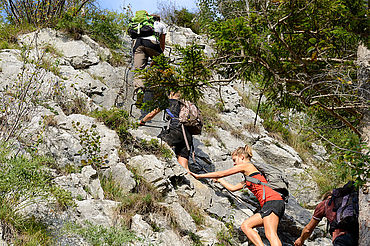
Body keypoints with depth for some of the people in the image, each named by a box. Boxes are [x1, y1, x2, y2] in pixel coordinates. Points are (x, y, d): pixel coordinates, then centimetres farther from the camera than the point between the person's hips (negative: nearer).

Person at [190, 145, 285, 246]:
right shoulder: (248, 178, 32)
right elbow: (233, 188, 41)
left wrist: (199, 176, 19)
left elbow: (222, 173, 11)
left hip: (272, 201, -9)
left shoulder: (246, 165, 7)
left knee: (270, 234, -22)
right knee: (245, 226, 6)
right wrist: (219, 180, 52)